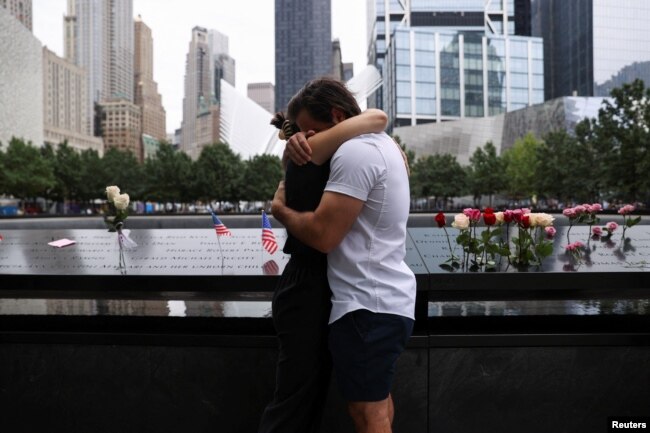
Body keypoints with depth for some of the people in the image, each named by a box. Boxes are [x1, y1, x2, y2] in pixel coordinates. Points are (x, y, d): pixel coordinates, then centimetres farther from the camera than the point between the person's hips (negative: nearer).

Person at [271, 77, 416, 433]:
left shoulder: (355, 152, -19)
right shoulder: (381, 143, 14)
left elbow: (322, 234, -23)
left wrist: (280, 208, -5)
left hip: (368, 305, -11)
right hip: (387, 299, 11)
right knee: (378, 402, 20)